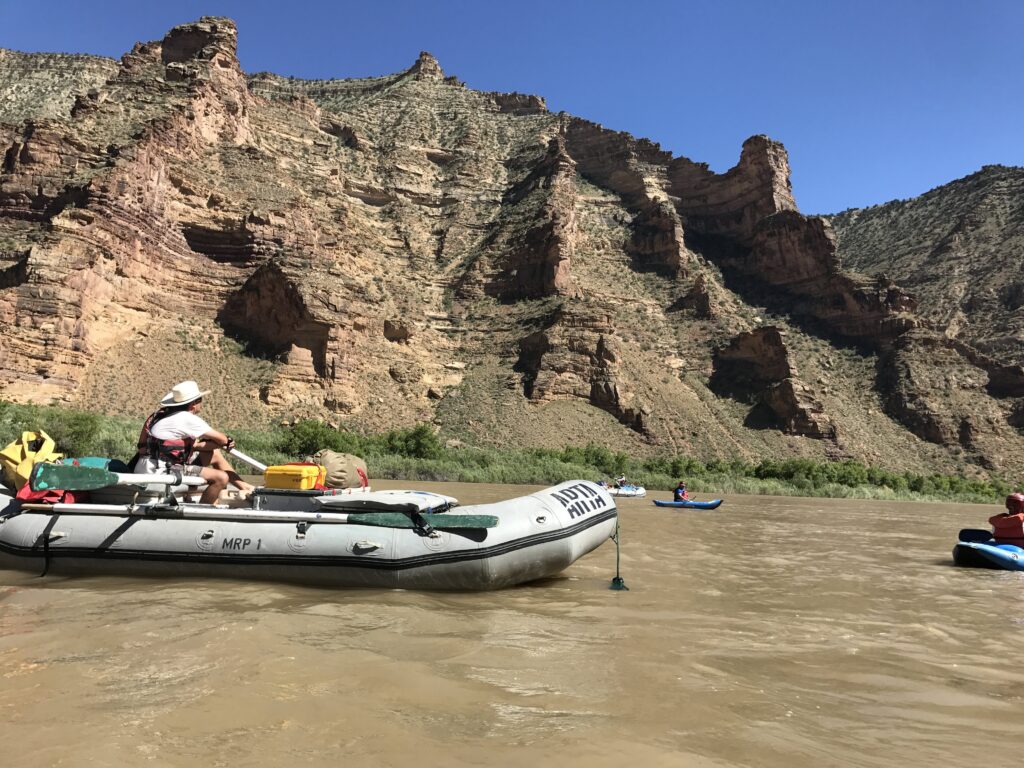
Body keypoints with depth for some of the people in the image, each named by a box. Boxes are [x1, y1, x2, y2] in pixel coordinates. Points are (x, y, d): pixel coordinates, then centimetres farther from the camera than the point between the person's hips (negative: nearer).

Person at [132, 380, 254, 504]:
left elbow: (192, 445, 11)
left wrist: (220, 443, 1)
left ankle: (243, 486, 23)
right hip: (158, 472, -10)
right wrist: (225, 442, 14)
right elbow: (222, 439, -10)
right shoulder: (187, 419, -15)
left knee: (214, 455, 16)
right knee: (221, 477, -16)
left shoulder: (166, 414, 13)